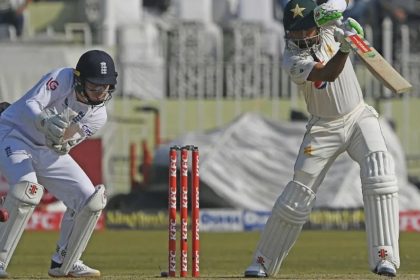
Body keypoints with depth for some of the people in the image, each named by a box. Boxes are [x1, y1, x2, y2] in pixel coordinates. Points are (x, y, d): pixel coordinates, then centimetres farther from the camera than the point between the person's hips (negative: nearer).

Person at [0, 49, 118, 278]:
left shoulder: (98, 117, -4)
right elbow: (30, 105, -31)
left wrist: (61, 142, -32)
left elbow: (63, 148, -8)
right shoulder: (61, 79, -20)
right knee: (27, 188, -33)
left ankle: (64, 263, 17)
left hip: (49, 152, 7)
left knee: (90, 199, 0)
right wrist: (44, 122, -52)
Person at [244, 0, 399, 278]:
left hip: (359, 117, 2)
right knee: (298, 193, -1)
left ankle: (384, 257, -26)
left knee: (379, 175, -22)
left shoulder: (328, 26, -6)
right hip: (324, 128, -2)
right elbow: (329, 74, -31)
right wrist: (344, 48, -49)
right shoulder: (293, 59, -18)